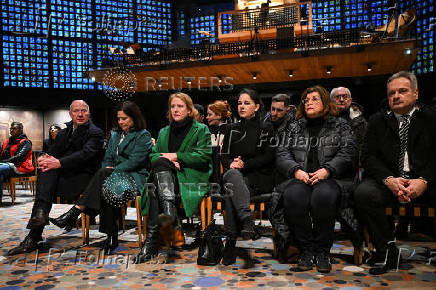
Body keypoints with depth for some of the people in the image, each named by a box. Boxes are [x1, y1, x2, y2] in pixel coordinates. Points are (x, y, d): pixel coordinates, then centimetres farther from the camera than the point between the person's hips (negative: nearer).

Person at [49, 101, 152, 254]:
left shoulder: (143, 136, 2)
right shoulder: (115, 134, 24)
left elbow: (135, 161, -10)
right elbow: (107, 158, 19)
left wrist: (112, 171, -16)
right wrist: (107, 170, -4)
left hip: (136, 177, -5)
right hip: (114, 177, 5)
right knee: (105, 187, -33)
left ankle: (74, 212, -34)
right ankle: (111, 236, -34)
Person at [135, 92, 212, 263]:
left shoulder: (201, 129, 10)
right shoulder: (164, 132, 25)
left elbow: (204, 156, -4)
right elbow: (153, 155, 15)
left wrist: (176, 156, -8)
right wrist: (168, 161, -8)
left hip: (191, 178, -3)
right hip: (167, 178, 4)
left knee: (155, 191, -32)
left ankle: (152, 240, -35)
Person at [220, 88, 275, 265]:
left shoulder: (266, 129, 11)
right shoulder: (232, 129, 22)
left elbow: (269, 157, 1)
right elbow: (224, 156, 17)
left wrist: (245, 164, -11)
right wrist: (231, 163, -7)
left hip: (258, 177, -2)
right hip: (235, 175, 2)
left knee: (231, 192, -35)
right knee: (232, 175, -38)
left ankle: (231, 242, -35)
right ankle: (247, 221, -49)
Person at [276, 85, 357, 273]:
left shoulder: (340, 125, 18)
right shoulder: (295, 128, 23)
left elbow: (348, 152, 3)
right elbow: (282, 154, 12)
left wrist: (327, 170, -14)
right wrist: (296, 170, -9)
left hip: (331, 178, -2)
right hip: (301, 178, 2)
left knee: (323, 196, -37)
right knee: (293, 196, -33)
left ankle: (322, 252, -19)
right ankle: (306, 251, -20)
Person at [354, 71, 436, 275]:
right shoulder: (377, 121, 13)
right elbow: (368, 156, 3)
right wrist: (389, 179, -15)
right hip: (389, 180, 1)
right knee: (363, 193, -30)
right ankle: (387, 250, -13)